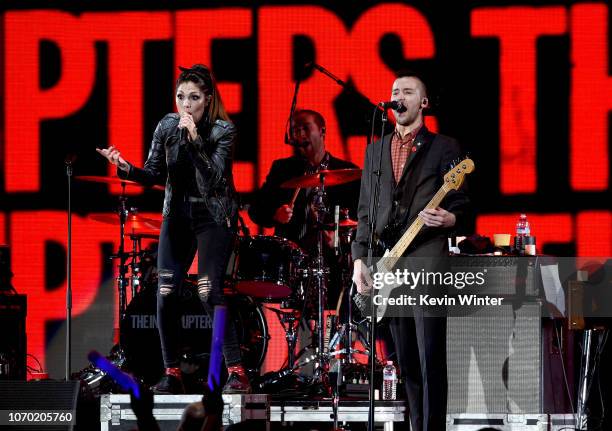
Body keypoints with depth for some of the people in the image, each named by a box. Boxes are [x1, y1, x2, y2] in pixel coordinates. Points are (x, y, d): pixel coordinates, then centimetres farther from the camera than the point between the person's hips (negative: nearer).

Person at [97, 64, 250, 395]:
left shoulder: (223, 131, -11)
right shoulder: (167, 126, 2)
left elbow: (214, 178, -21)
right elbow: (154, 175, 4)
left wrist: (195, 139, -29)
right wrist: (126, 168, -15)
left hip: (213, 216, -5)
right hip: (177, 215, 5)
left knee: (209, 292, -17)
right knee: (166, 294, -4)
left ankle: (237, 373, -14)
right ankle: (171, 375, 5)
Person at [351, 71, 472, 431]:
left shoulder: (444, 148, 4)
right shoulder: (375, 151, 18)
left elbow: (463, 205, 0)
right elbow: (365, 212, 17)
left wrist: (449, 218, -23)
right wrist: (360, 259, 6)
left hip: (428, 263, -5)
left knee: (430, 359, -11)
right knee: (407, 362, 7)